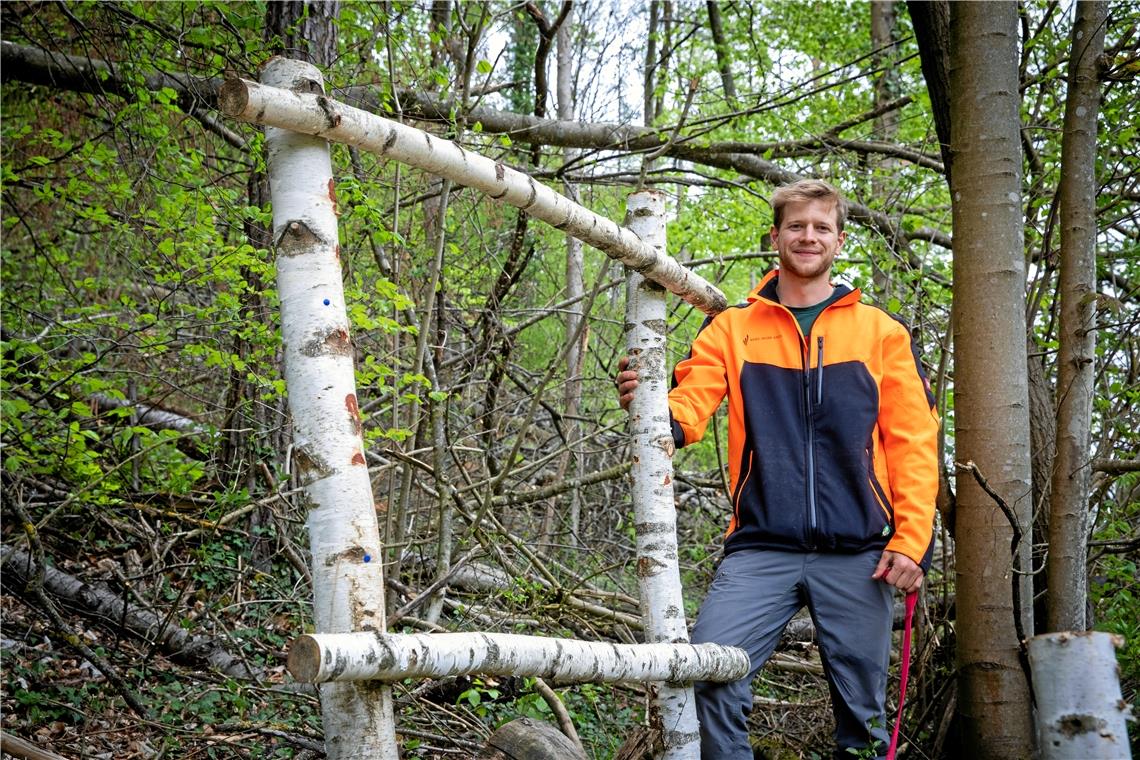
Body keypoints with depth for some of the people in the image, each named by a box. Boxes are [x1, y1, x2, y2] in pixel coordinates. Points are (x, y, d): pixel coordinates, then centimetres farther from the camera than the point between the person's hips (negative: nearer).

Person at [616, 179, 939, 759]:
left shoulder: (882, 333, 10)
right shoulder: (731, 329, 11)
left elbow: (913, 445, 6)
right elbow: (689, 407, 0)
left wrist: (910, 542, -4)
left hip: (857, 556, 0)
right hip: (761, 550, 0)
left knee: (862, 710, 5)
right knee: (707, 676, -18)